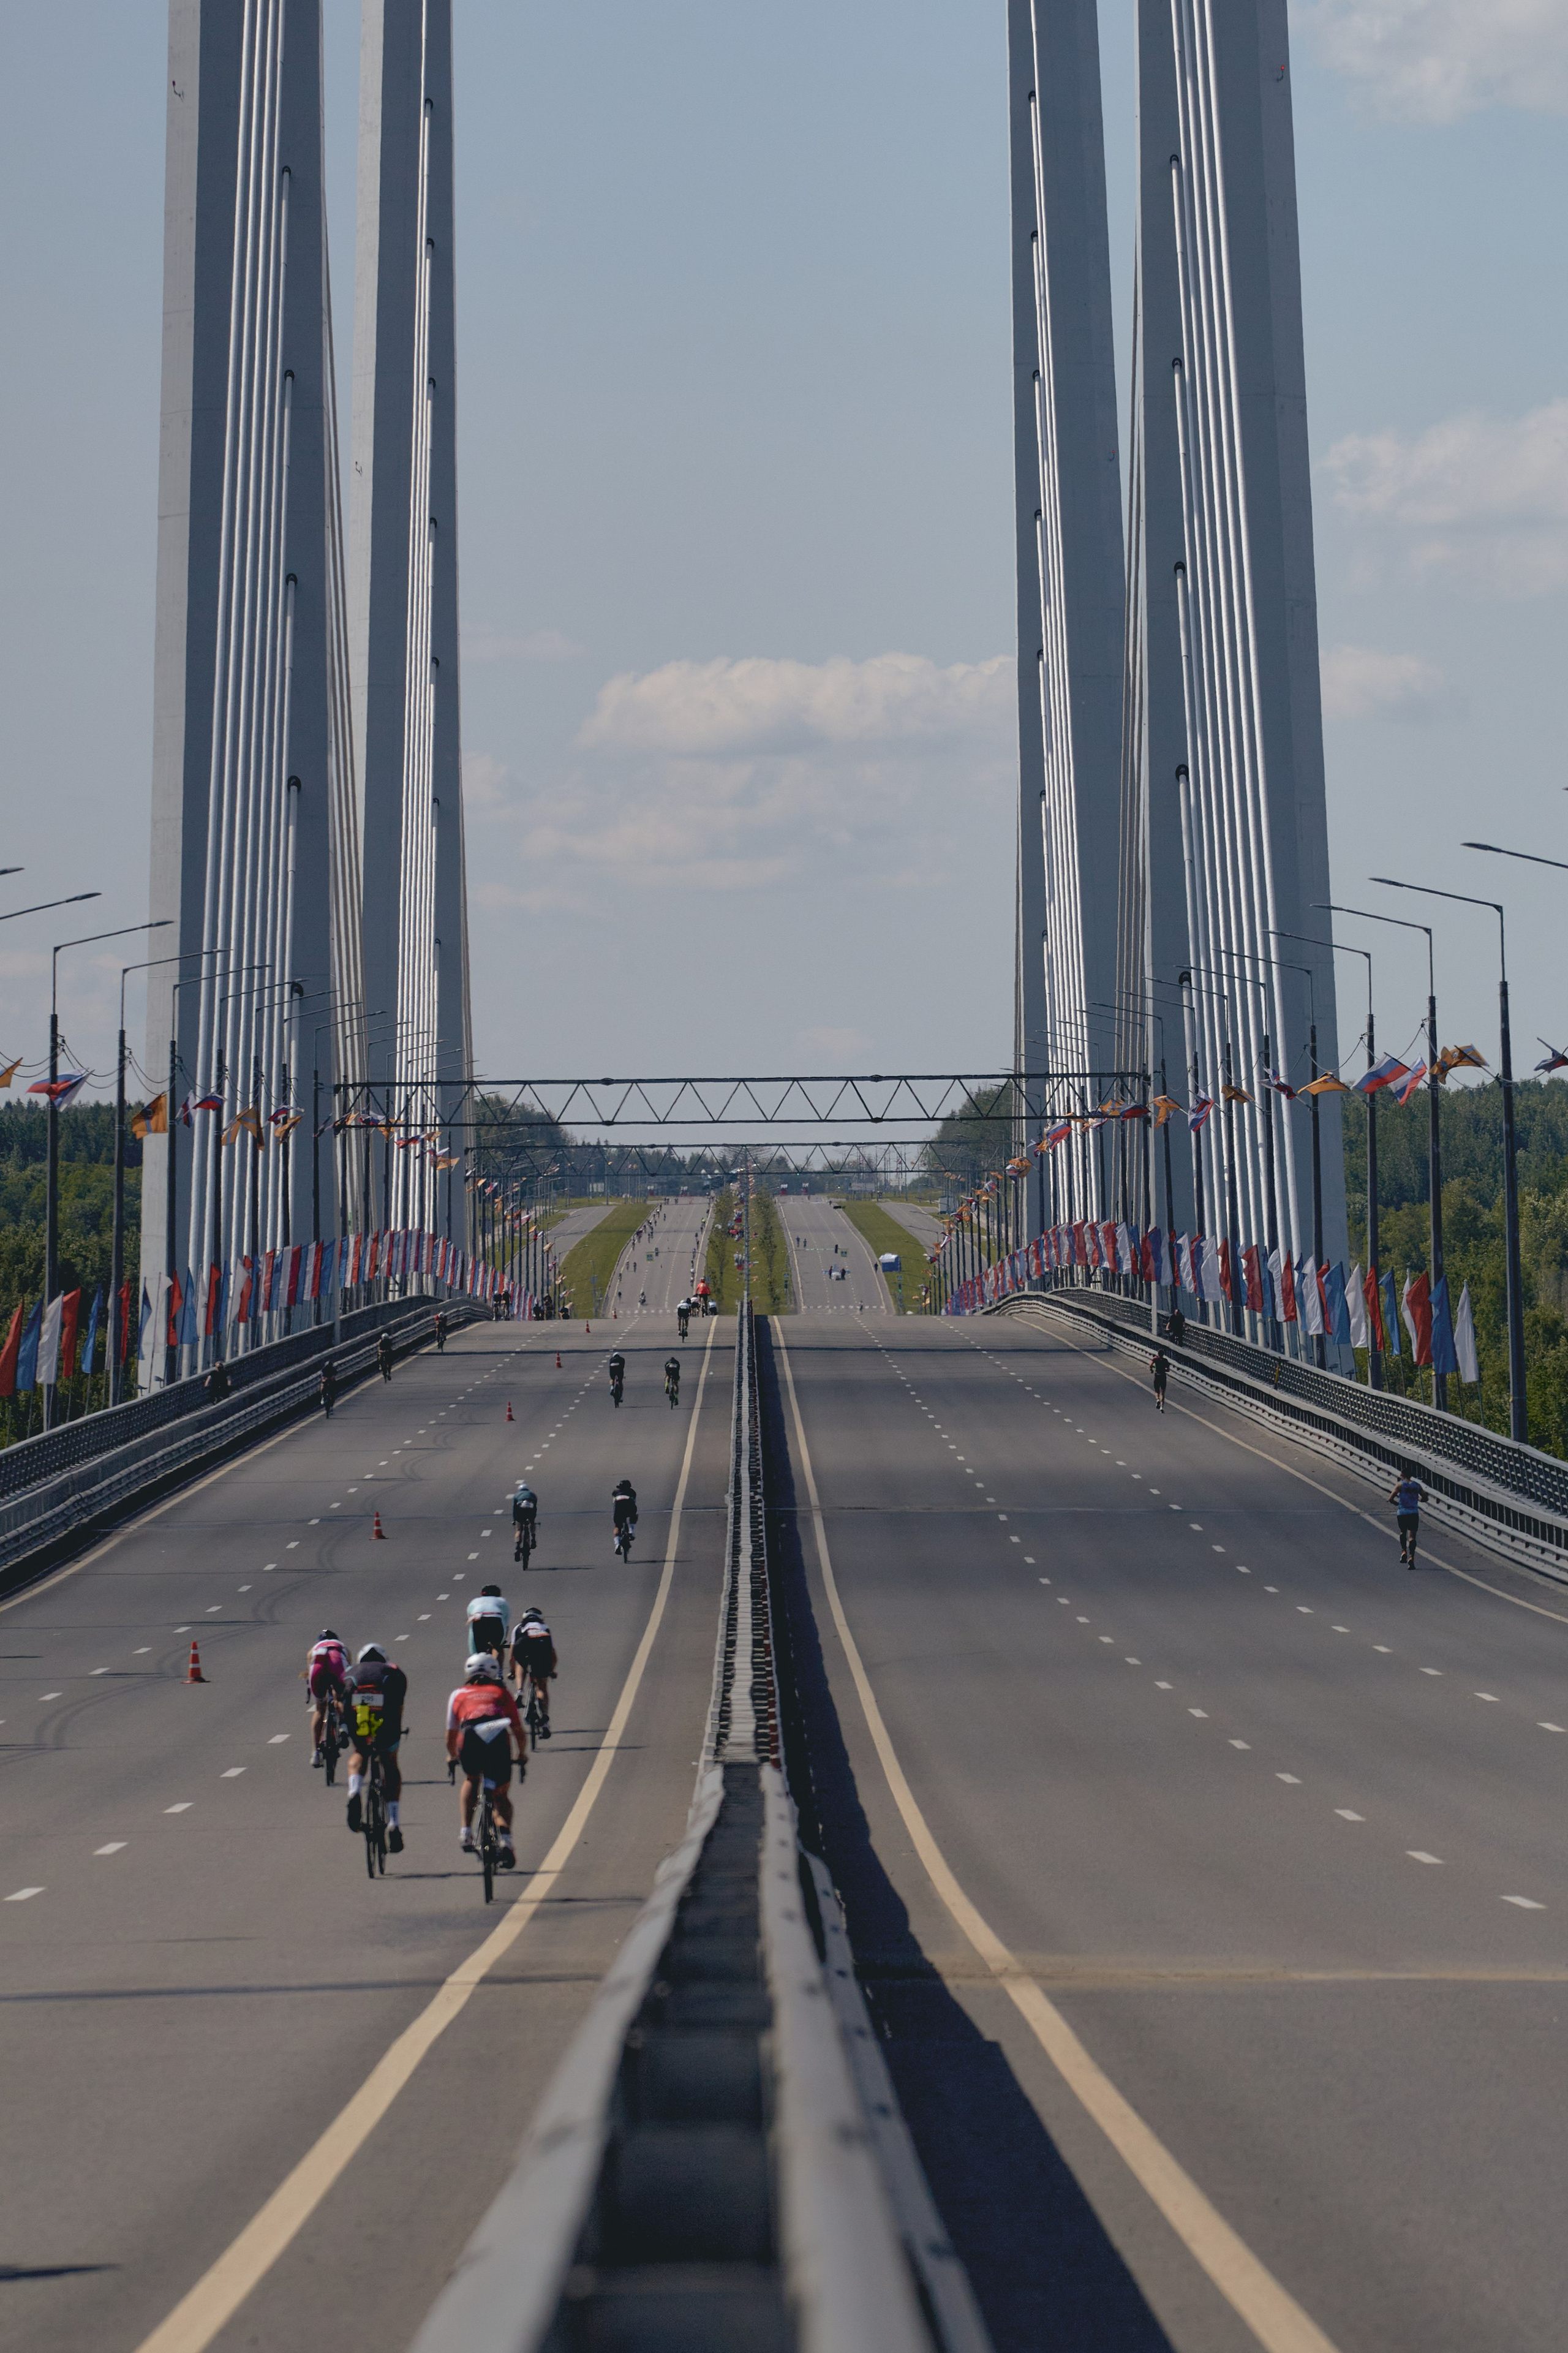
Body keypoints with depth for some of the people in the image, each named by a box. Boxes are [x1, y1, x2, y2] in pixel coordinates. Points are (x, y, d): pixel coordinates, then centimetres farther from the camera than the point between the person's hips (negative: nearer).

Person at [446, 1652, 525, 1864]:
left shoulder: (459, 1694, 28)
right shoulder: (502, 1693, 28)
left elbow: (451, 1736, 30)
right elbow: (519, 1732, 25)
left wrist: (453, 1757, 49)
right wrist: (522, 1756, 43)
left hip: (470, 1742, 0)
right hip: (499, 1743, 0)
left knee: (471, 1781, 33)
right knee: (502, 1796, 20)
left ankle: (466, 1833, 17)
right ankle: (505, 1838, -5)